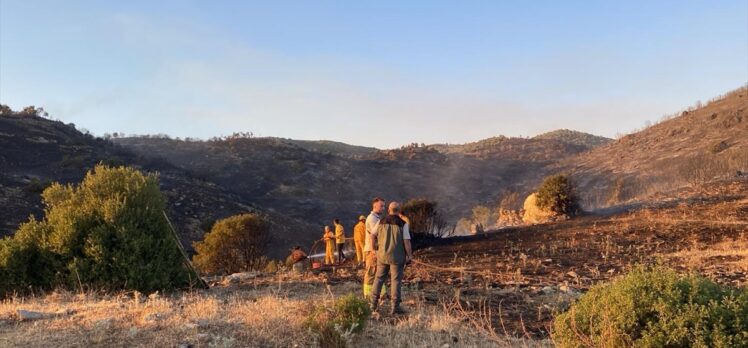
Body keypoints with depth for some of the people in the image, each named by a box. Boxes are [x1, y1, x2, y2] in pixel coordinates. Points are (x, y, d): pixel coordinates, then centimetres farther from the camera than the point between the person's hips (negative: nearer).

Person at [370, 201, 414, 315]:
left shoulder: (381, 222, 0)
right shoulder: (403, 224, -9)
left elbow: (373, 236, 1)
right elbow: (407, 241, -12)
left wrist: (375, 249, 14)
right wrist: (410, 255, -3)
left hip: (382, 255, 3)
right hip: (397, 256, -3)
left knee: (379, 279, 12)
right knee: (396, 280, 1)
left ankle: (373, 304, 14)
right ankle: (395, 307, 1)